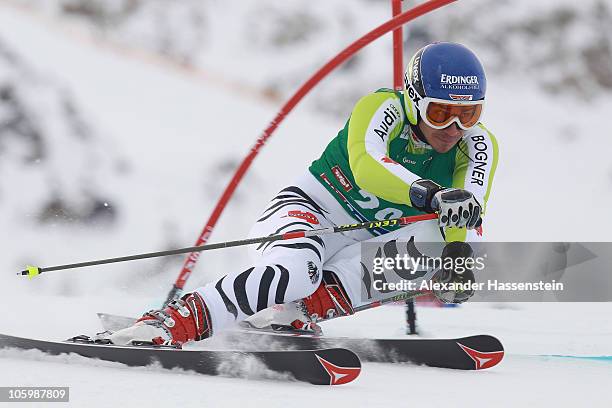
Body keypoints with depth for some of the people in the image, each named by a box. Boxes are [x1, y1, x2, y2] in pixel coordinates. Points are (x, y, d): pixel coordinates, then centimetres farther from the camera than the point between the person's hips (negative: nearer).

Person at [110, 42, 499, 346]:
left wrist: (460, 254, -43)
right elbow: (366, 166, -40)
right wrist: (432, 195, -56)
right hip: (313, 211, -5)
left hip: (374, 241, 5)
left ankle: (297, 314, -28)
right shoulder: (383, 107, -20)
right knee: (294, 273, -38)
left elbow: (468, 213, -21)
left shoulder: (479, 145, -8)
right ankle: (162, 327, -37)